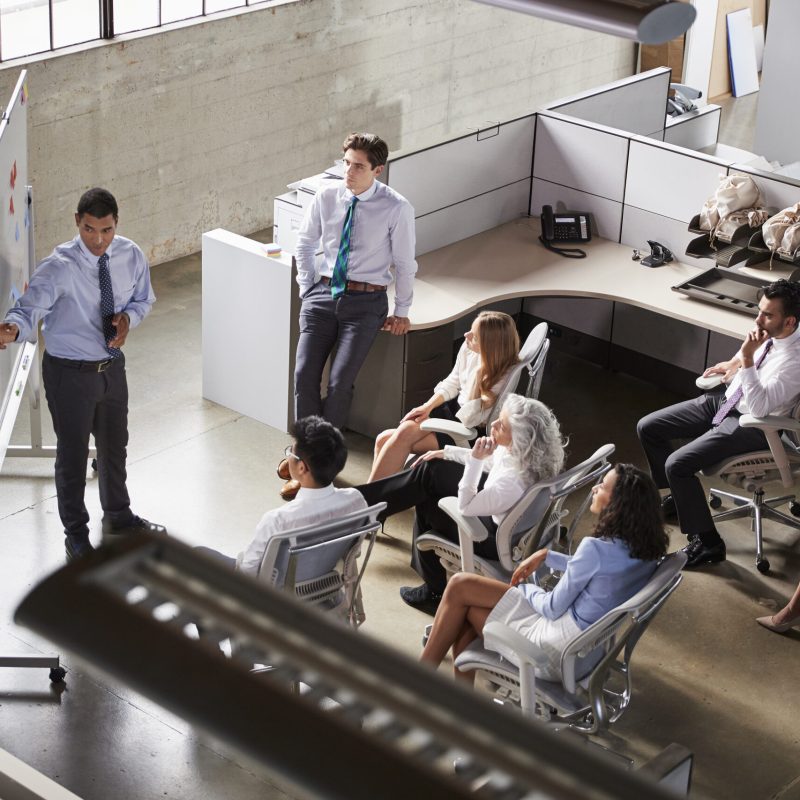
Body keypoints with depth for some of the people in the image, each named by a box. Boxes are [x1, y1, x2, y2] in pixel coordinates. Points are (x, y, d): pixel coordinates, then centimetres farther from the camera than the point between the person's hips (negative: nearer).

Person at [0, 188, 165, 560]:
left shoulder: (131, 256, -9)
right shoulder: (60, 267, -26)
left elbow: (143, 298, 8)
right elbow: (30, 306, -38)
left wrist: (129, 316, -15)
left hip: (112, 365, 5)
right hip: (69, 372, -5)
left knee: (115, 446, 24)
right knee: (73, 454, 10)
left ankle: (119, 517, 48)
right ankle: (76, 535, 31)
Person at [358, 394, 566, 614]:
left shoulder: (513, 482, -42)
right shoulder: (519, 449, -18)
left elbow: (465, 507, -27)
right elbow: (490, 461, 6)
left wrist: (476, 459, -34)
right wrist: (446, 452, 8)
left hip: (496, 539, -8)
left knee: (426, 505, 6)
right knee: (429, 470, 8)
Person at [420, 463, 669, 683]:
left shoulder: (596, 548, -28)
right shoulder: (645, 546, -4)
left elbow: (552, 609, -17)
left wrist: (524, 589, 2)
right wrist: (546, 555, 11)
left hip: (556, 649, -9)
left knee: (460, 587, 0)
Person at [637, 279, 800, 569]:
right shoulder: (767, 335, -3)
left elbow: (759, 407, -33)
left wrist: (747, 359, -37)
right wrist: (735, 363, 3)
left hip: (750, 425, -9)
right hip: (725, 401, 9)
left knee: (677, 464, -23)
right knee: (647, 427, 6)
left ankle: (708, 543, -6)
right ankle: (679, 496, 28)